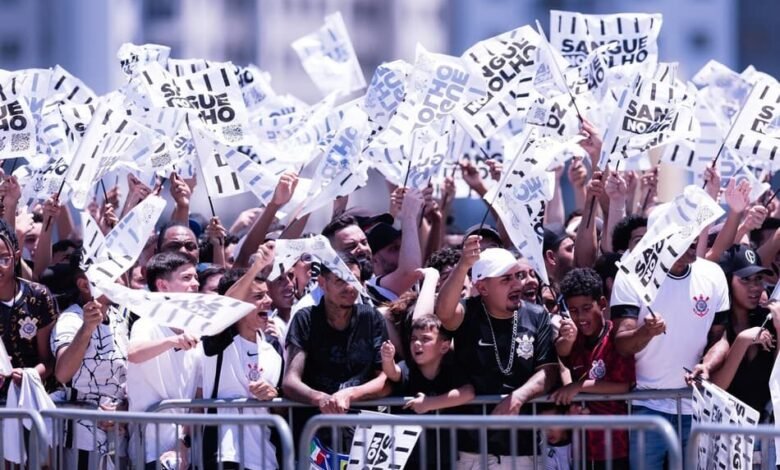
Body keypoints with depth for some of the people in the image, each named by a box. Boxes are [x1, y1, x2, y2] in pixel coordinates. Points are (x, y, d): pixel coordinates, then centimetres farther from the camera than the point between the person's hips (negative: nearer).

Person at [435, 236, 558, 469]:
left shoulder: (537, 317, 2)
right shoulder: (468, 314, -4)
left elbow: (549, 371, -2)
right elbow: (443, 312, -26)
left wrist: (518, 397, -21)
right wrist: (463, 266, -41)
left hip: (523, 448, 2)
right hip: (472, 449, -2)